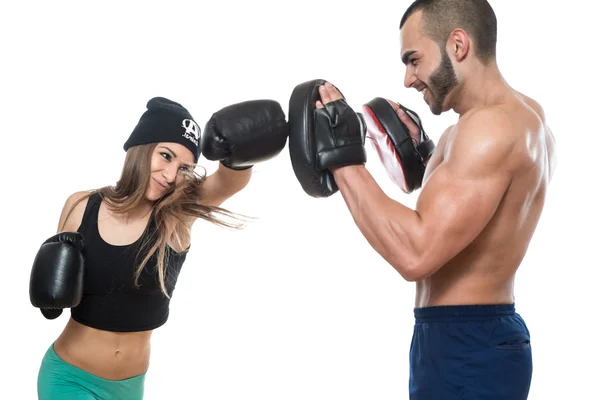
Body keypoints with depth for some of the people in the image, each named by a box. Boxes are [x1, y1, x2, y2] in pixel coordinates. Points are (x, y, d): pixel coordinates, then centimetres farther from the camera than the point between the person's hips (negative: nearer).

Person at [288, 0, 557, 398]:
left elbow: (416, 254, -29)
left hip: (464, 348, -10)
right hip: (483, 338, 10)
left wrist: (344, 160, -22)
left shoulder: (494, 125, -21)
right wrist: (421, 159, 13)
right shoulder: (525, 113, 10)